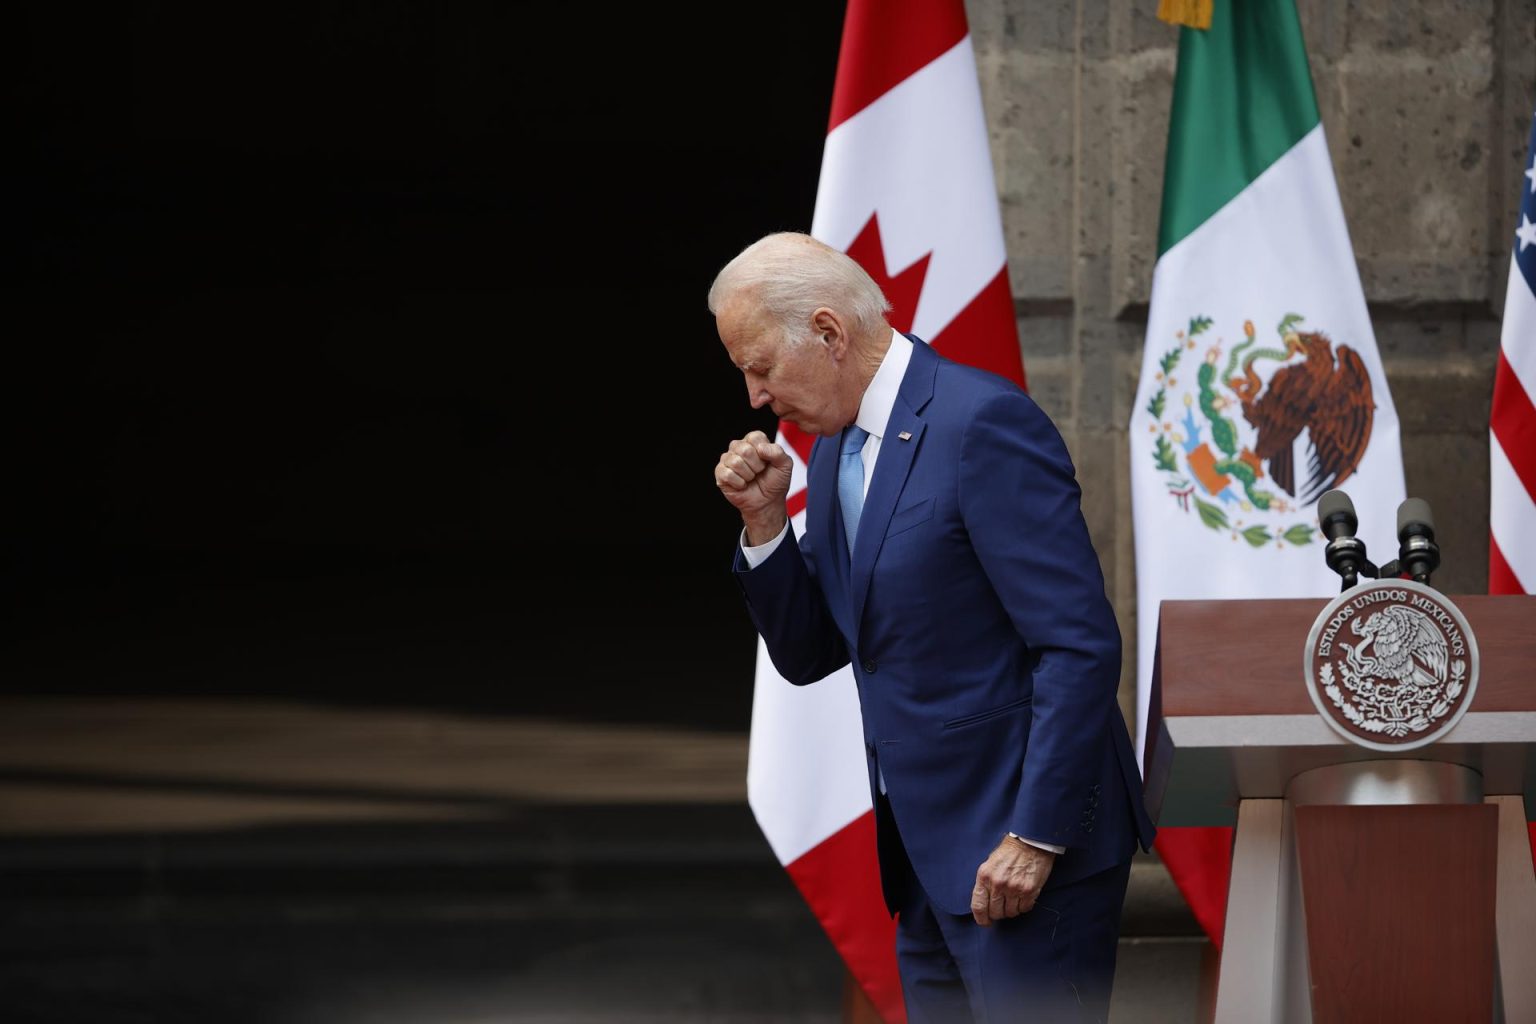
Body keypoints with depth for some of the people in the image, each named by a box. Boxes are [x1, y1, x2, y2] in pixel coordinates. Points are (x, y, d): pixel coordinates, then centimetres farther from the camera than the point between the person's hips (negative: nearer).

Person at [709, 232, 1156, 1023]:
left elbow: (1080, 643, -19)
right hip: (930, 857, 9)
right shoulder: (838, 446, 12)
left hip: (1021, 847, -9)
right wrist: (764, 522, 0)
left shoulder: (984, 422, -16)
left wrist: (1037, 838, -20)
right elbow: (809, 655, 16)